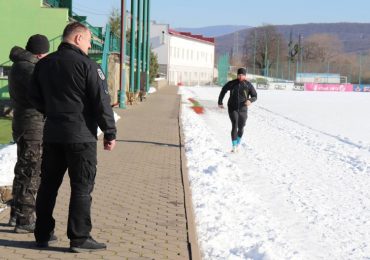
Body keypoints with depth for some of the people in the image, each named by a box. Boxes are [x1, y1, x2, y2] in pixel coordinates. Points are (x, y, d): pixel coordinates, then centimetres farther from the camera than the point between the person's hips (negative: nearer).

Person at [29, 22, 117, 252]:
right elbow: (102, 102, -13)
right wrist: (110, 133, -6)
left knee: (49, 184, 13)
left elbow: (36, 99, 16)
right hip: (81, 135, -6)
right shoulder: (87, 65, -11)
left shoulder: (44, 64, 9)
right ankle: (80, 238, 1)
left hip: (52, 134, 6)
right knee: (82, 187, 0)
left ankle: (43, 234, 19)